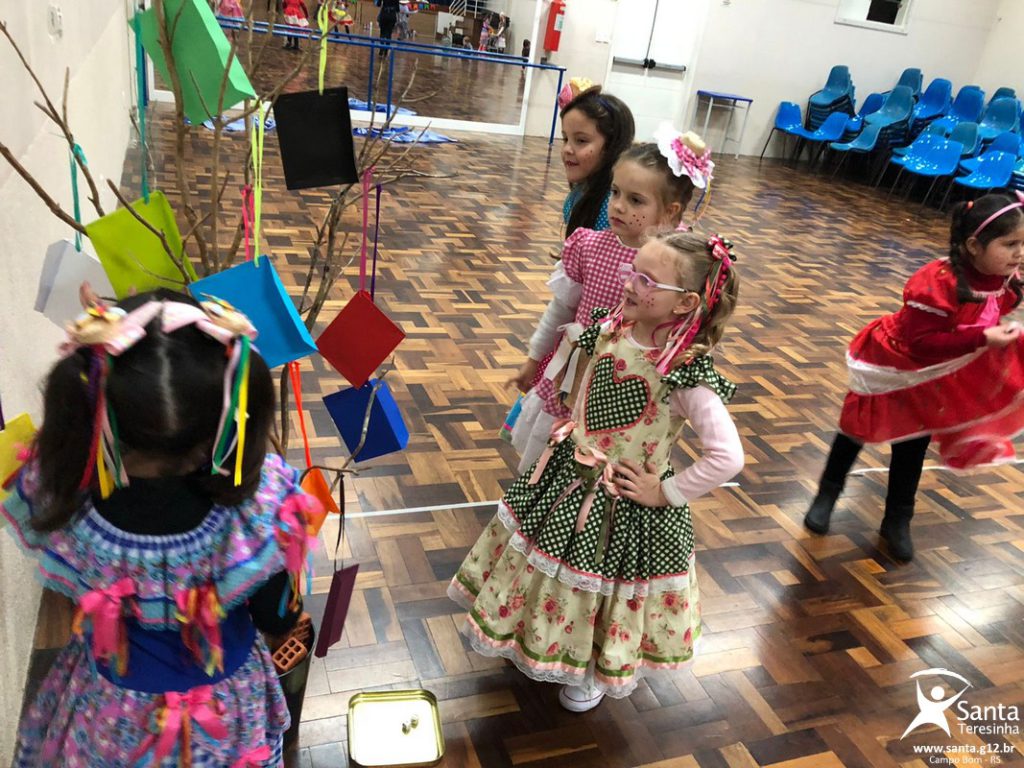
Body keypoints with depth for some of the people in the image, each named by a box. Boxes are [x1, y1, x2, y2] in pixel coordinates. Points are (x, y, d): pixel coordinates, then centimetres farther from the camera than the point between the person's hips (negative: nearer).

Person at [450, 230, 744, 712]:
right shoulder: (610, 331, -9)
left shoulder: (688, 374, -27)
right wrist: (572, 432, 6)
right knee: (545, 566, 25)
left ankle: (596, 672, 48)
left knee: (600, 583, 17)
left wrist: (667, 493, -21)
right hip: (567, 475, 6)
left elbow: (727, 456, -29)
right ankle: (535, 638, 55)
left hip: (623, 501, -6)